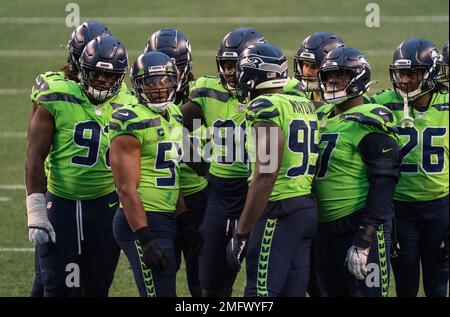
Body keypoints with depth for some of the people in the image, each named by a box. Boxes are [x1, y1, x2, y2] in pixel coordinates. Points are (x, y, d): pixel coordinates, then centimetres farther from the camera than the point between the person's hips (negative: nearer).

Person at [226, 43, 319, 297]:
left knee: (262, 293, -7)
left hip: (279, 211, -9)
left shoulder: (267, 108, -12)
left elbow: (266, 176, -19)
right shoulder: (306, 106, 14)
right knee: (293, 292, 11)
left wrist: (241, 234, -16)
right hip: (309, 207, 9)